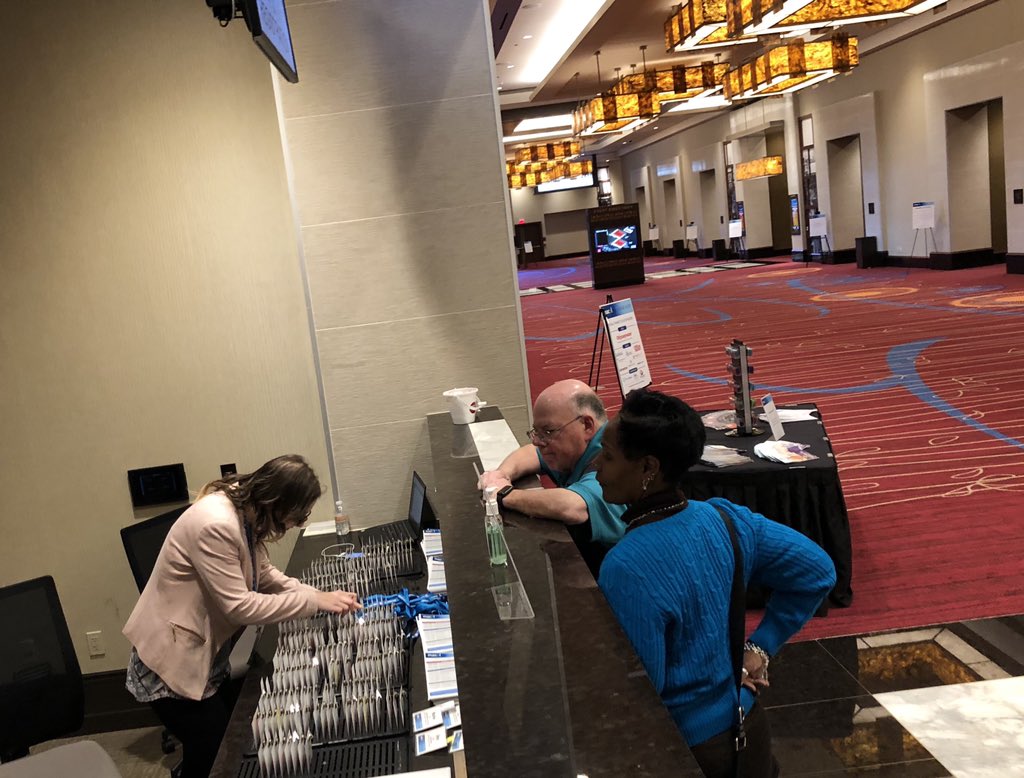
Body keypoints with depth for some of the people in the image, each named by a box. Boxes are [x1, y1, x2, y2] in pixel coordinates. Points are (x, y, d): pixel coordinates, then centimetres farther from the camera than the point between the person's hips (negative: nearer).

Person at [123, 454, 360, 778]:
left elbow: (264, 575, 4)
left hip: (202, 651, 9)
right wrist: (315, 602, -24)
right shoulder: (216, 524, -33)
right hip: (171, 660, -9)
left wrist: (320, 596, -9)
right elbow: (240, 606, -30)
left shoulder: (243, 511, -5)